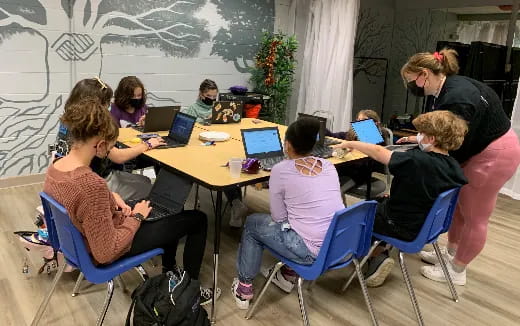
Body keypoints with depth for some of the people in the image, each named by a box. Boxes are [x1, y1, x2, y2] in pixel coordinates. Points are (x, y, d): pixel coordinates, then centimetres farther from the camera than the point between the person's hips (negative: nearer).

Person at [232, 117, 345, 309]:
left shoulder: (281, 170, -10)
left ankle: (244, 289, 28)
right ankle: (288, 275, 41)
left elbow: (279, 217, -3)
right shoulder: (328, 165, 5)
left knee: (252, 224, 17)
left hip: (311, 251, -6)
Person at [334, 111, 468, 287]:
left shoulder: (415, 161, -30)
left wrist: (351, 144, -5)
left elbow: (378, 152, -19)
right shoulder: (454, 166, -8)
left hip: (405, 228, -7)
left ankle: (378, 256, 6)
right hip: (429, 224, 8)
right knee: (379, 201, 26)